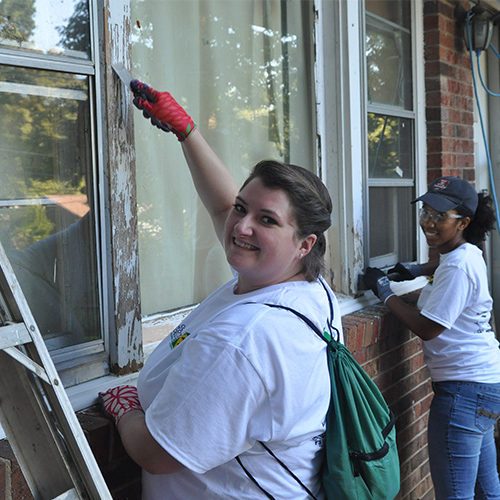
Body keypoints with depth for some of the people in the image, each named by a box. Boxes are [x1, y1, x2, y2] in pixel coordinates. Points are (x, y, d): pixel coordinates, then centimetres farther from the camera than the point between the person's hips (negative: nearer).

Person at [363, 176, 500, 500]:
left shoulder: (458, 267, -19)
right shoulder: (470, 254, 11)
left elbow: (427, 328, -19)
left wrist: (386, 293, -9)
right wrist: (419, 270, 21)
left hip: (465, 389, -11)